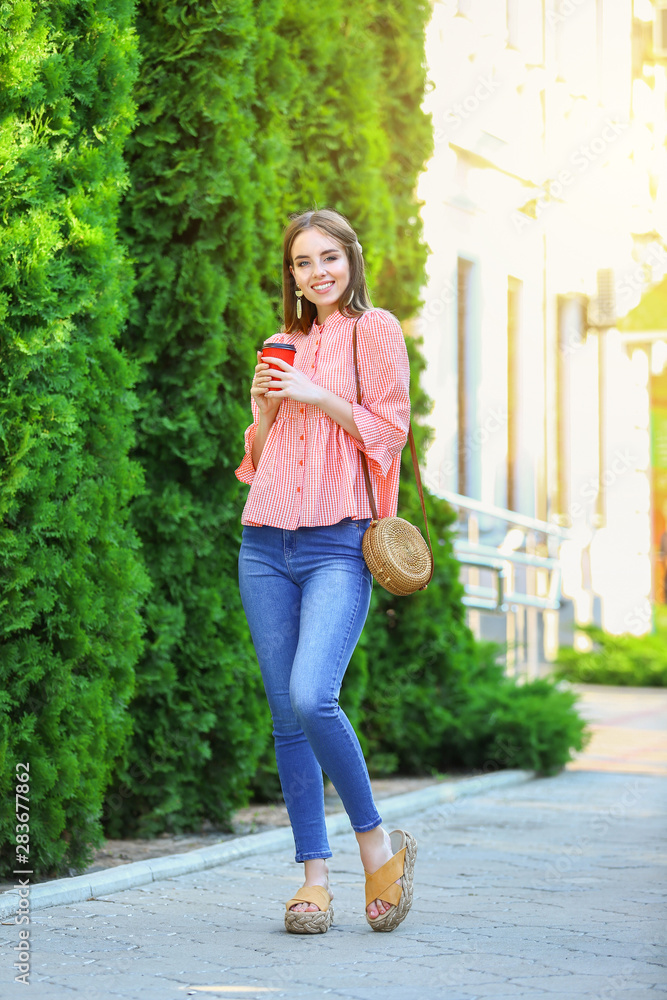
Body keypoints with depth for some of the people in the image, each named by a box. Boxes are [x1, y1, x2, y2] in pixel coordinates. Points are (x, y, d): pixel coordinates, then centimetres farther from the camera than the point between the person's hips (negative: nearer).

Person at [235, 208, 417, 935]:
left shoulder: (375, 331, 4)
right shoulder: (284, 346, 20)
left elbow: (389, 430, -3)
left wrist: (317, 397, -11)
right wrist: (262, 406, 4)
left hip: (338, 545, -5)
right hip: (267, 543, 5)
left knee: (312, 698, -22)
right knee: (287, 716, 2)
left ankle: (377, 841, -3)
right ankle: (314, 877, 6)